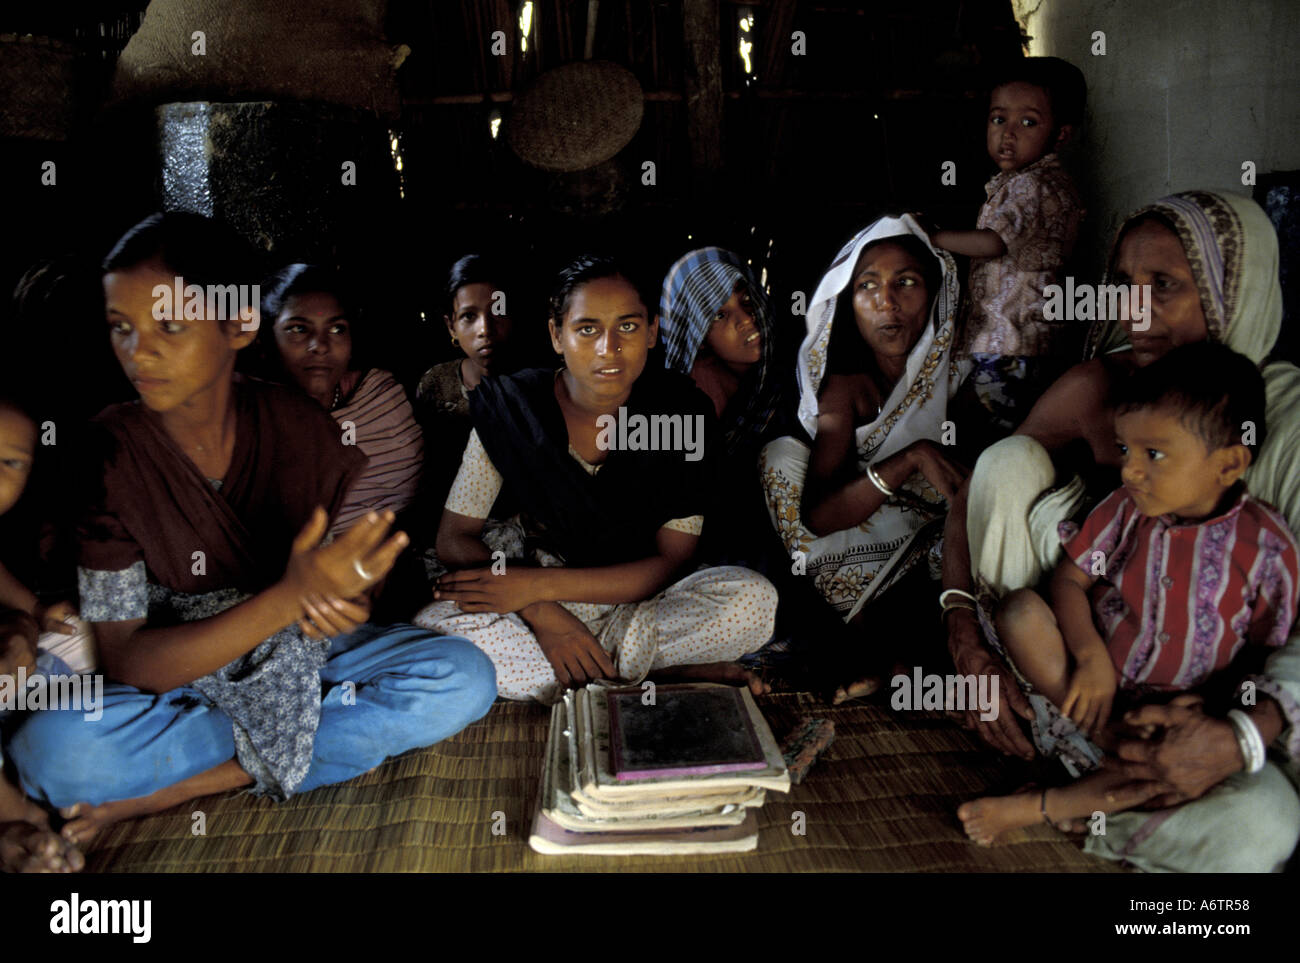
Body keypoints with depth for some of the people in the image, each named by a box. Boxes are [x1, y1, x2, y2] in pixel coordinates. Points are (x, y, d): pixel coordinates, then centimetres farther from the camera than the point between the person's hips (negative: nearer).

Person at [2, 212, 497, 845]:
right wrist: (289, 597, -33)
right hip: (171, 672, -2)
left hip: (300, 652, 2)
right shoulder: (104, 453, -16)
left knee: (465, 680, -21)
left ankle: (185, 783, -16)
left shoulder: (300, 426, -10)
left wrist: (336, 600, -25)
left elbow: (362, 569, 1)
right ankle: (358, 733, -16)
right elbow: (126, 660, -19)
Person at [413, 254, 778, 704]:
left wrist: (541, 584, -23)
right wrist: (540, 612, -26)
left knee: (754, 600, -29)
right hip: (539, 604, 2)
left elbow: (672, 562, -12)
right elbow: (455, 536, -8)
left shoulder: (682, 411, -11)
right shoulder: (509, 409, -10)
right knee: (435, 625, -30)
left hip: (645, 604, -1)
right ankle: (671, 674, -23)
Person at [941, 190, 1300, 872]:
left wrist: (1244, 734, -36)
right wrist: (966, 637, -21)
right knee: (1012, 457, -19)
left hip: (1189, 694, -1)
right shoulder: (1096, 386, -7)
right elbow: (970, 505, -6)